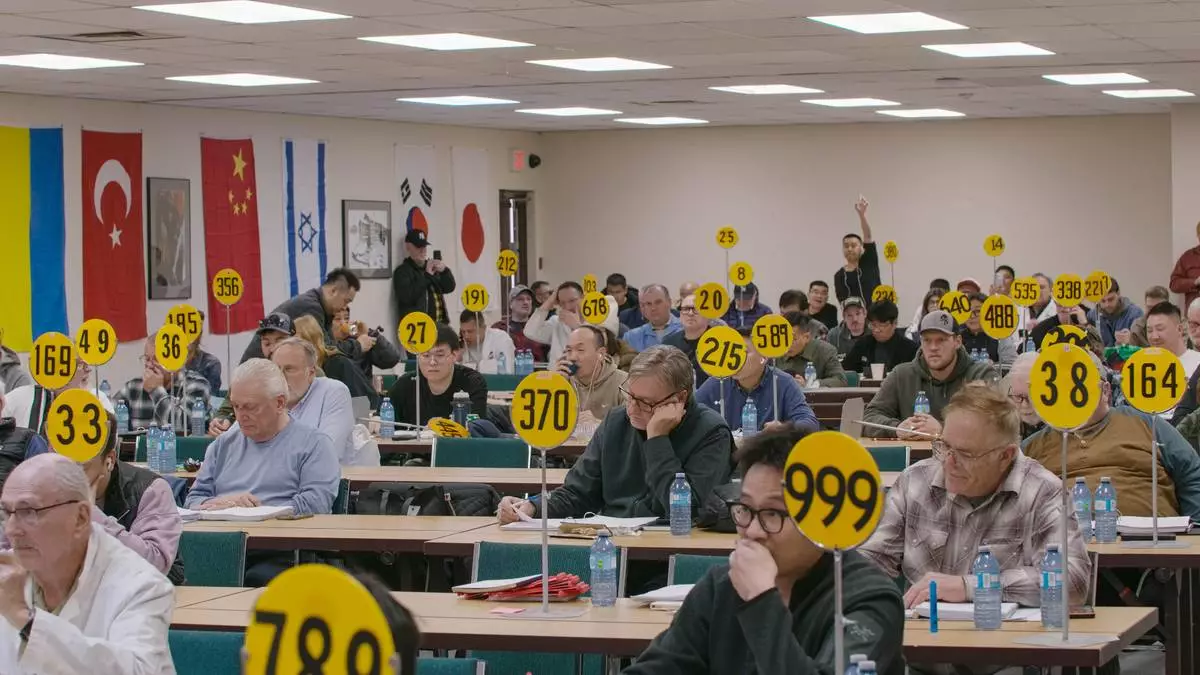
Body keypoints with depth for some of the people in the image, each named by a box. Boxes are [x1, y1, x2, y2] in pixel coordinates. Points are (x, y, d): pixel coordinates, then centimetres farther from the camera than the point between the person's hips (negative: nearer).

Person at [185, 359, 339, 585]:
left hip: (279, 556, -3)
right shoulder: (223, 445, 28)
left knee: (259, 579, -38)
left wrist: (256, 510, -7)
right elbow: (193, 500, 22)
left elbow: (317, 502, -7)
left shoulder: (314, 444, 9)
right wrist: (221, 503, -3)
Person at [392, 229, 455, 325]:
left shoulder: (432, 268, 20)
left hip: (438, 325, 7)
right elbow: (406, 296, -17)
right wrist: (427, 275, -17)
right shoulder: (402, 271, -1)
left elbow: (449, 287, 11)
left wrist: (444, 271, -9)